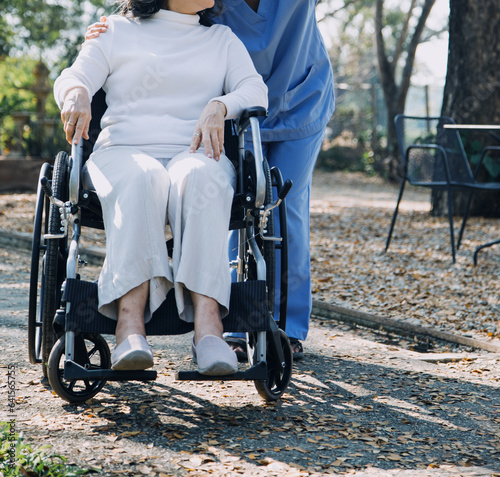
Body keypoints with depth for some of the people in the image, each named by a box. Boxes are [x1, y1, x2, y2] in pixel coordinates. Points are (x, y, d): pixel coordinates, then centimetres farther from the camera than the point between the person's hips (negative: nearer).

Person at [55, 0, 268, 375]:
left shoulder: (222, 39, 25)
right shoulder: (117, 32, 21)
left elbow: (255, 91, 10)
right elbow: (74, 76, 9)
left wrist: (218, 107, -12)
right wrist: (76, 93, -17)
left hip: (197, 154, 1)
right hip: (124, 153, -1)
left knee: (198, 178, -38)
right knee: (141, 180, -39)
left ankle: (207, 320, -53)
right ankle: (131, 323, -51)